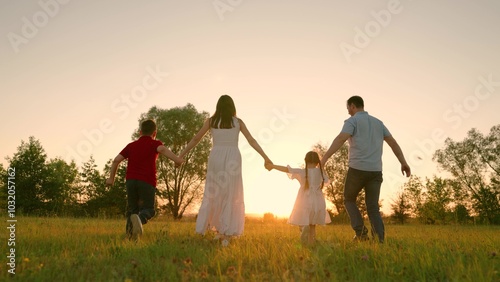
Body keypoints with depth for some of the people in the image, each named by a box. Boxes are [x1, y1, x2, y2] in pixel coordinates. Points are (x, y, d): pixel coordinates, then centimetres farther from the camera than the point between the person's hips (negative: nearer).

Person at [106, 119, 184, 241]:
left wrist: (111, 178, 24)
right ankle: (139, 219, -30)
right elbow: (162, 149, -15)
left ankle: (130, 235, 5)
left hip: (131, 180, 4)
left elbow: (116, 160, 14)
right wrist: (177, 159, -27)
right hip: (147, 181, -3)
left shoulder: (131, 145, 20)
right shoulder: (155, 143, 9)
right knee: (148, 209, 3)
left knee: (132, 208, 18)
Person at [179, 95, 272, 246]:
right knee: (231, 196, 5)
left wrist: (181, 155, 18)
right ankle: (226, 233, 0)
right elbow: (252, 141, 2)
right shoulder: (238, 122, 8)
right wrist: (265, 157, 2)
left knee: (213, 194, 12)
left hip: (216, 158, 1)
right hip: (232, 159, 0)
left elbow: (195, 139, 11)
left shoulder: (211, 121, 9)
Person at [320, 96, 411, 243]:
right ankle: (380, 242, -9)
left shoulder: (352, 121, 0)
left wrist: (324, 159, -27)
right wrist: (404, 163, 14)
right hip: (375, 171, 5)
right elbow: (393, 142, 16)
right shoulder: (378, 122, 21)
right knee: (373, 209, 7)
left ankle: (360, 230, -2)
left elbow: (340, 139, -19)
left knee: (349, 200, 17)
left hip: (357, 169, -5)